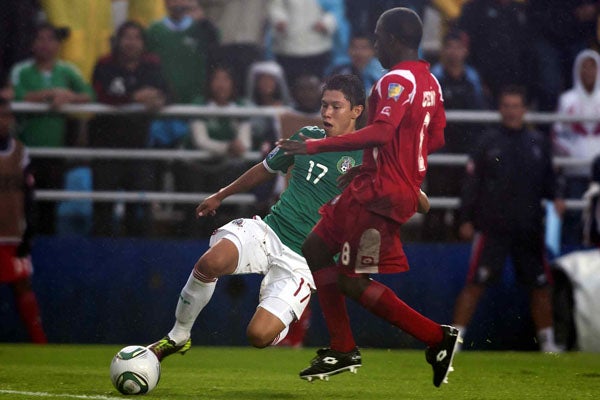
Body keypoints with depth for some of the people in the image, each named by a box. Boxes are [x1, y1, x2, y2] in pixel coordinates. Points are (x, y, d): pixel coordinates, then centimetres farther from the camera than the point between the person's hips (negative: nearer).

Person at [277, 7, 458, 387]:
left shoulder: (397, 80, -16)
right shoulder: (430, 81, 13)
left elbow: (381, 132, -29)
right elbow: (435, 140, 20)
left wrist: (316, 145, -29)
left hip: (380, 192, -10)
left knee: (353, 282, -5)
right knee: (316, 248, 16)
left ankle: (438, 337, -5)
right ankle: (343, 351, 18)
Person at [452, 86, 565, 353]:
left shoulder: (538, 143, 10)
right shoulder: (489, 143, 2)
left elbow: (547, 181, 15)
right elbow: (472, 183, 0)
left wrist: (555, 199, -5)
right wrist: (466, 219, -5)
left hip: (529, 229, 3)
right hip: (492, 228, -3)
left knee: (540, 285, 6)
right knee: (475, 284, -7)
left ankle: (547, 341, 18)